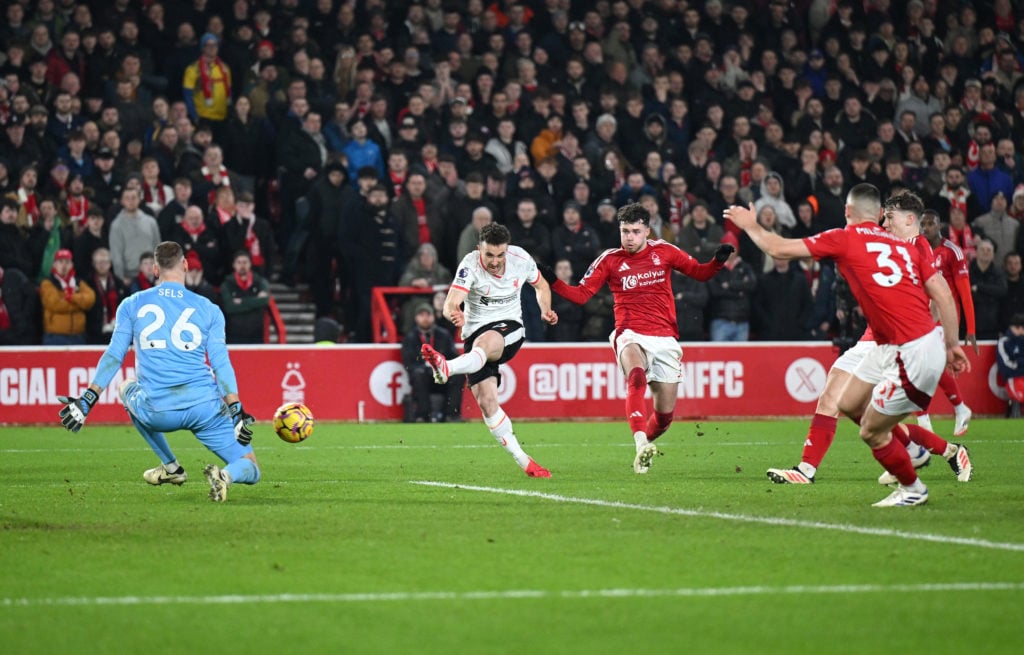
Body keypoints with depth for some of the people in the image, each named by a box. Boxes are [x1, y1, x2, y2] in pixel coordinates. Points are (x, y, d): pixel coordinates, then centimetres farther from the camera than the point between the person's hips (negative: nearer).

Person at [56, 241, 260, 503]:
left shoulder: (132, 305, 8)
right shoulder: (208, 309, 8)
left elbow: (113, 356, 6)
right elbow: (221, 364, 1)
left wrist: (86, 400, 9)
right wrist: (237, 412, 0)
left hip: (157, 413, 0)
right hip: (204, 408, 0)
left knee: (127, 388, 37)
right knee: (250, 471, 11)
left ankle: (170, 466, 33)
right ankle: (226, 476, -28)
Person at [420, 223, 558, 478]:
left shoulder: (521, 259, -5)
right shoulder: (471, 265, -15)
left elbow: (541, 285, 17)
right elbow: (449, 305, -27)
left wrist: (546, 311, -2)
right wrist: (454, 313, -51)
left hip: (510, 328, 0)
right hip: (476, 330, 0)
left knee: (483, 343, -38)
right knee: (486, 401, -15)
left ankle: (446, 368, -65)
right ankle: (523, 461, -10)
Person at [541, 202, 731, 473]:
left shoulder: (663, 251, 5)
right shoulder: (610, 259, 3)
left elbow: (700, 273, 13)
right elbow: (581, 295, 2)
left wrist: (718, 260, -7)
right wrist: (553, 282, -13)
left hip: (665, 338, 3)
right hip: (631, 335, -2)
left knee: (665, 414, 2)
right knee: (637, 377, -36)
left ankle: (645, 444, 33)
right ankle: (641, 445, -47)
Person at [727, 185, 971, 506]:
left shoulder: (844, 239, -4)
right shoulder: (905, 246, 11)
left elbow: (779, 248, 1)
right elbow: (943, 295, 4)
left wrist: (750, 226, 19)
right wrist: (952, 345, 12)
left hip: (915, 353, -8)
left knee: (871, 433, 6)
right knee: (850, 404, 19)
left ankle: (913, 489, 25)